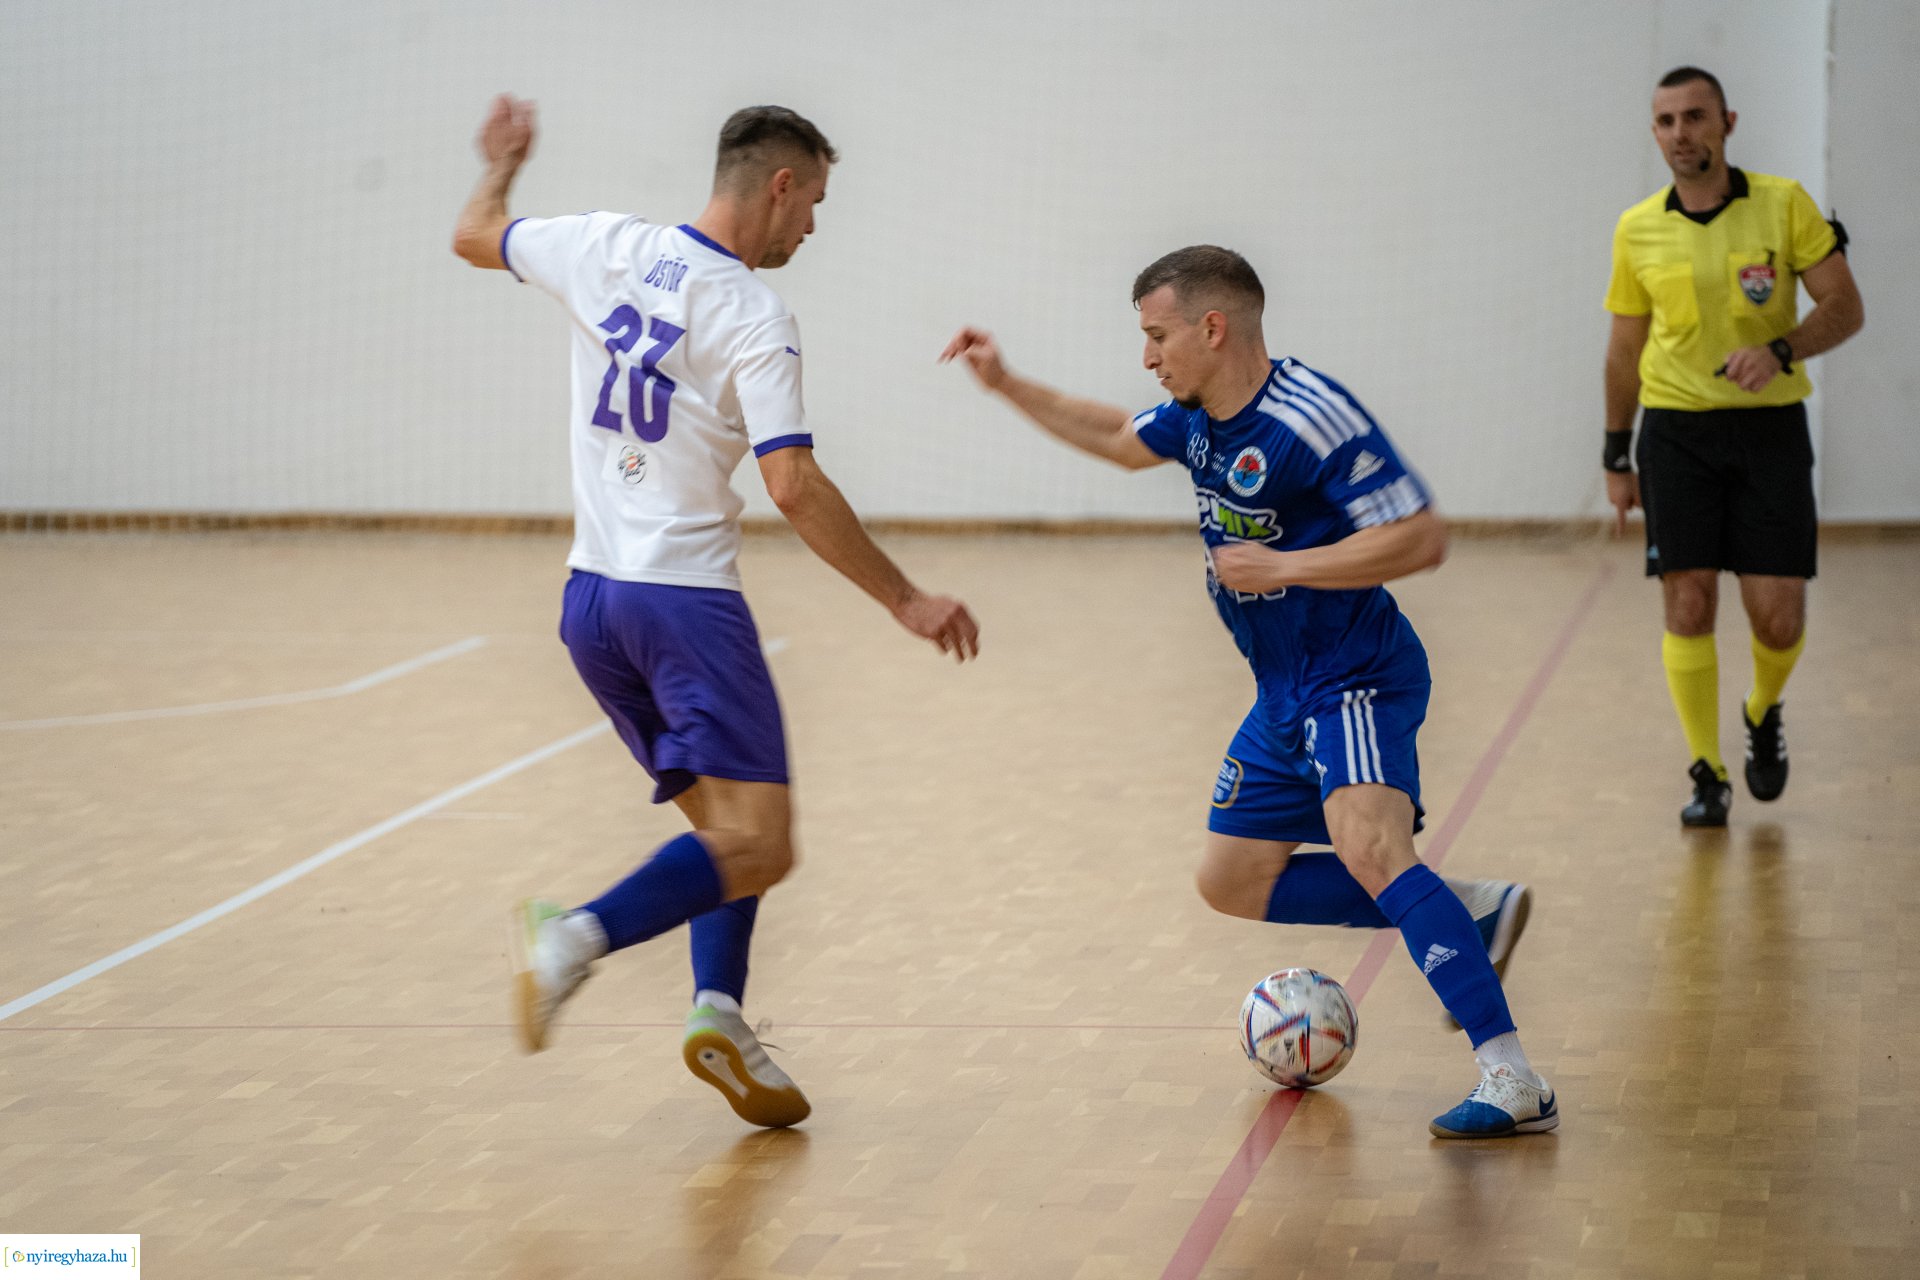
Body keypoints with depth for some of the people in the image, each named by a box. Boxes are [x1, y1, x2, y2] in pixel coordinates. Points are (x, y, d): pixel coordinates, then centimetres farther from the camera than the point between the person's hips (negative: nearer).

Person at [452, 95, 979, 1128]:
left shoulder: (606, 248, 4)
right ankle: (580, 936, -28)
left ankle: (718, 1011, -3)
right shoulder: (755, 318, -12)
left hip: (590, 597, 8)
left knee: (729, 825, 15)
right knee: (758, 847, -10)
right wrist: (905, 601, -14)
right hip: (684, 600, -8)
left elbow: (475, 238, 22)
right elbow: (794, 488, -19)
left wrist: (502, 164, 43)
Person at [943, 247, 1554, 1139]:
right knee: (1232, 882, 13)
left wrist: (1281, 568, -23)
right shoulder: (1197, 417, 5)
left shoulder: (1310, 420, -22)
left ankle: (1512, 1083, -35)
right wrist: (1008, 385, 24)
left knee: (1368, 848, -31)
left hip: (1355, 681, -10)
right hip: (1284, 697, 10)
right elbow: (1121, 441, 28)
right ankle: (1470, 914, 16)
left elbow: (1420, 538, -25)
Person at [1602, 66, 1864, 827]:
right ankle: (1707, 774, 5)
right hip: (1678, 429, 1)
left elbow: (1845, 307, -4)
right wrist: (1618, 458, 14)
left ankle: (1763, 715, 30)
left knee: (1778, 615, -3)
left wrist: (1779, 351, -22)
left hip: (1770, 426, -1)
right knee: (1687, 606, -5)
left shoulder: (1784, 205, -3)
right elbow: (1625, 348, 13)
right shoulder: (1637, 231, 4)